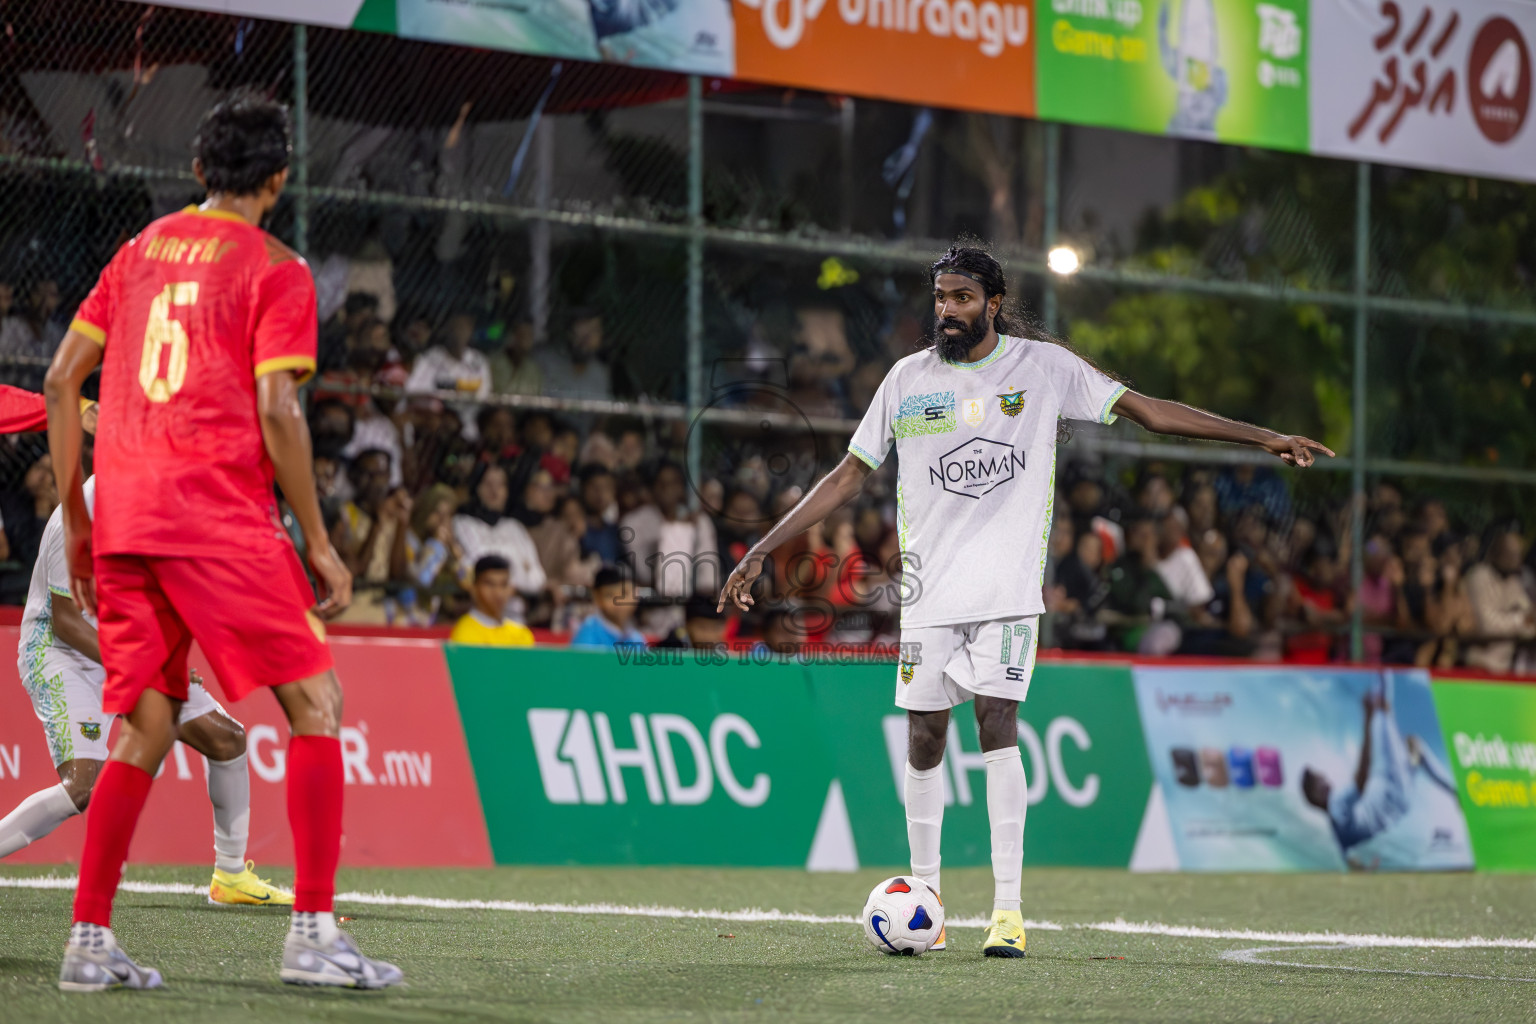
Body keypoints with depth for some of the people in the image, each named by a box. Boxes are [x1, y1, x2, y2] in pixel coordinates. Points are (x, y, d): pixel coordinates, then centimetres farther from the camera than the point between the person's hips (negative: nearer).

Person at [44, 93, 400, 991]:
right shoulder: (276, 270, -1)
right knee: (317, 704, -2)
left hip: (122, 520, 6)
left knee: (146, 728, 12)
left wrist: (76, 517, 20)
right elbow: (277, 412, -10)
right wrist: (319, 545, -3)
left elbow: (63, 379, 15)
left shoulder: (142, 249, 17)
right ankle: (313, 933, -11)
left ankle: (90, 941, 6)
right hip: (219, 519, -6)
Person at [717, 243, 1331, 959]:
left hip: (1007, 584, -2)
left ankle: (1007, 907, -13)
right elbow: (848, 476, 11)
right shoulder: (908, 379, 7)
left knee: (997, 720, -15)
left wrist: (1263, 437, -1)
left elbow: (1147, 409, 4)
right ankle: (924, 896, 17)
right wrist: (762, 550, 7)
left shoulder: (1043, 367, 2)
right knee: (923, 737, 3)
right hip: (928, 588, 2)